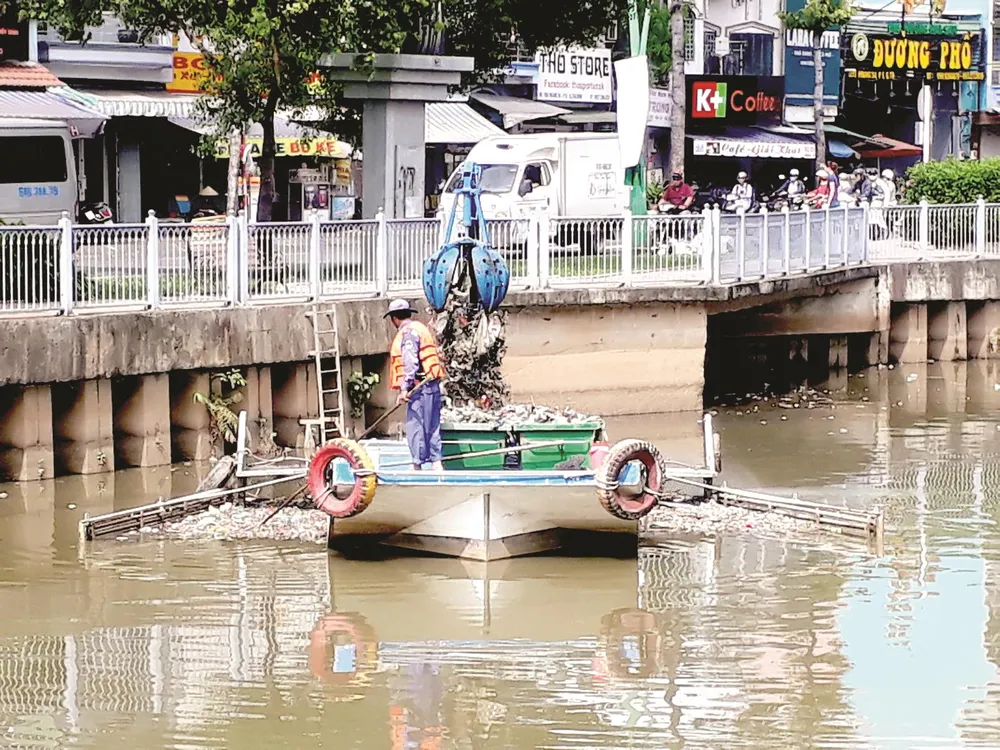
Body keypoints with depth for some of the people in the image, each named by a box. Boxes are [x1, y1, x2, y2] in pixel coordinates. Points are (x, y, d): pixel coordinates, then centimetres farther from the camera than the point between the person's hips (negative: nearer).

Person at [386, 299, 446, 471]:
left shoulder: (408, 332, -10)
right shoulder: (420, 328, 21)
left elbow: (410, 362, -19)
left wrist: (404, 388, -20)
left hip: (420, 387, -10)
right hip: (431, 385, 10)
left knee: (415, 426, -6)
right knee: (432, 426, 11)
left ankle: (417, 466, -5)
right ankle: (436, 464, 13)